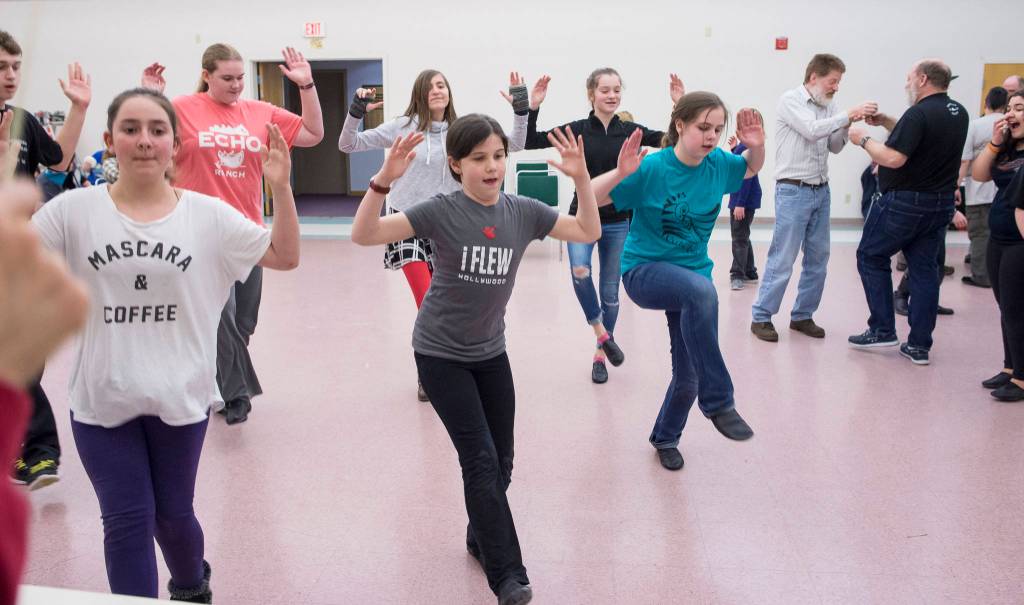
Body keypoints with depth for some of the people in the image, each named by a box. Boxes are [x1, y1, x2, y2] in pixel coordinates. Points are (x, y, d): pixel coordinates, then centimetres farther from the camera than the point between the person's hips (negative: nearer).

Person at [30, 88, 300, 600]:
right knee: (127, 520, 5)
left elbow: (285, 256, -2)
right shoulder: (74, 210, -5)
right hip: (102, 398, 0)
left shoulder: (207, 215, -4)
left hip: (180, 394, 1)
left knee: (173, 514, 16)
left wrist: (280, 188, -15)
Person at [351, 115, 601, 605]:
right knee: (480, 460, -8)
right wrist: (385, 179, -39)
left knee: (501, 460, 11)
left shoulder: (522, 211, -6)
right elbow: (363, 235, -25)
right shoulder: (441, 211, -18)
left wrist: (581, 179, -13)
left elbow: (589, 233, 1)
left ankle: (482, 540, 36)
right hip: (440, 354, -5)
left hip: (491, 352, 5)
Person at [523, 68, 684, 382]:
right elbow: (531, 142, -9)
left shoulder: (631, 130, 1)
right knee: (580, 272, -29)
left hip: (618, 222, 2)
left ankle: (600, 353, 27)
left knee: (610, 292, 9)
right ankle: (600, 330, -6)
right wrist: (533, 108, -21)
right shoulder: (577, 129, -3)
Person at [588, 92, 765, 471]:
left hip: (693, 274, 5)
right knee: (701, 290, -39)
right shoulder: (652, 168, -18)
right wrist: (621, 173, -38)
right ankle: (718, 402, -27)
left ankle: (666, 436, 39)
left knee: (688, 376, 6)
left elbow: (752, 169, 18)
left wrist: (757, 145, -4)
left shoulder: (718, 164, -4)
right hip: (644, 271, -5)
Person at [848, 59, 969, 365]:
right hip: (941, 203, 8)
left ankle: (882, 329, 7)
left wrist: (864, 140, -11)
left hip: (906, 202, -8)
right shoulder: (958, 113, 10)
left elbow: (894, 158, -25)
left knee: (871, 257, 8)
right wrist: (887, 122, 15)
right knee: (924, 269, 9)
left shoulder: (919, 113, -19)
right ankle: (919, 345, 10)